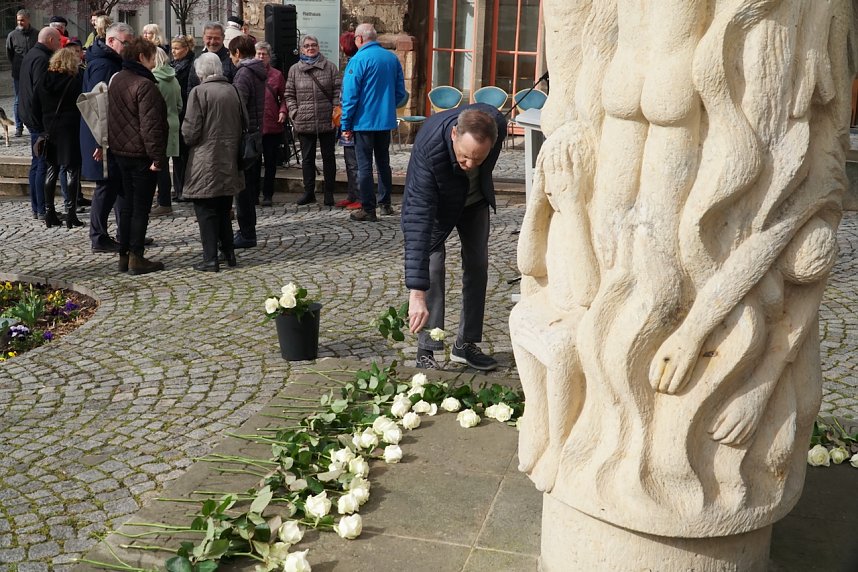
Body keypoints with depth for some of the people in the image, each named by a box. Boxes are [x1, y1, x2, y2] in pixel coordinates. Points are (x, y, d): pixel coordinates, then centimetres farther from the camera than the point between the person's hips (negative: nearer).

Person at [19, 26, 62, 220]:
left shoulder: (30, 55, 16)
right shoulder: (41, 59, -17)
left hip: (30, 117, 11)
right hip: (41, 119, -11)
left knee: (36, 164, 14)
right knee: (44, 165, -6)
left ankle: (36, 207, 20)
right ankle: (43, 210, -4)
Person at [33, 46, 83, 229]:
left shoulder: (44, 81, 5)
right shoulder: (76, 81, -9)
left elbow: (36, 107, 7)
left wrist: (46, 122, 17)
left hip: (50, 130, 5)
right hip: (70, 131, -5)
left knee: (52, 170, 12)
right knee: (72, 171, 1)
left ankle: (49, 214, 13)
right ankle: (70, 214, -2)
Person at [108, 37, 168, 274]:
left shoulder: (116, 80, 11)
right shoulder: (145, 85, -18)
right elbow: (150, 125, -22)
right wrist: (158, 157, -19)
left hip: (121, 151, 9)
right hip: (141, 154, -8)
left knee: (126, 204, 15)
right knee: (141, 207, -1)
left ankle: (124, 255, 20)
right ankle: (136, 258, 2)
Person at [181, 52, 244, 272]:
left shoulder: (199, 92, -13)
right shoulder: (232, 91, 5)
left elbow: (191, 131, -14)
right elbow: (241, 124, 13)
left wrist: (188, 139, 6)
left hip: (206, 163, -6)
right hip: (229, 160, 6)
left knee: (206, 211, 1)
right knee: (224, 209, 17)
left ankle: (210, 260, 0)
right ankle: (228, 253, 21)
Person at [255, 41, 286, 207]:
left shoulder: (277, 75, 5)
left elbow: (283, 97, 10)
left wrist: (282, 111, -7)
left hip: (272, 125, 0)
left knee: (270, 162, 6)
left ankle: (268, 194, 15)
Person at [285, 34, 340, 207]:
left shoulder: (330, 67, 3)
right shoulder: (294, 70, 6)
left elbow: (337, 91, 2)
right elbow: (289, 95, 9)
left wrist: (335, 112, -7)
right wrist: (294, 113, -3)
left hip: (327, 121, -1)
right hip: (304, 122, 1)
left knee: (328, 157, 6)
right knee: (307, 158, 8)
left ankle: (329, 193, 15)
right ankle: (309, 192, 17)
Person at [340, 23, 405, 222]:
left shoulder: (358, 60, -13)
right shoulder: (392, 58, 4)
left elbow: (350, 95, -13)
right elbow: (400, 92, 9)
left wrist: (346, 125, -8)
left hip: (364, 122, -6)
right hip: (386, 121, 6)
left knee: (364, 166, 1)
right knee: (383, 162, 17)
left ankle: (368, 209, 2)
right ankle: (385, 204, 25)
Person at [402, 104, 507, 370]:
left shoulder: (497, 125, -34)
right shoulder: (428, 148, -45)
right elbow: (418, 220, -48)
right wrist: (416, 293, -52)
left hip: (475, 198, 4)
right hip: (435, 201, -4)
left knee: (478, 267, 4)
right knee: (432, 268, -15)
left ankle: (466, 344, 15)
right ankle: (426, 350, -6)